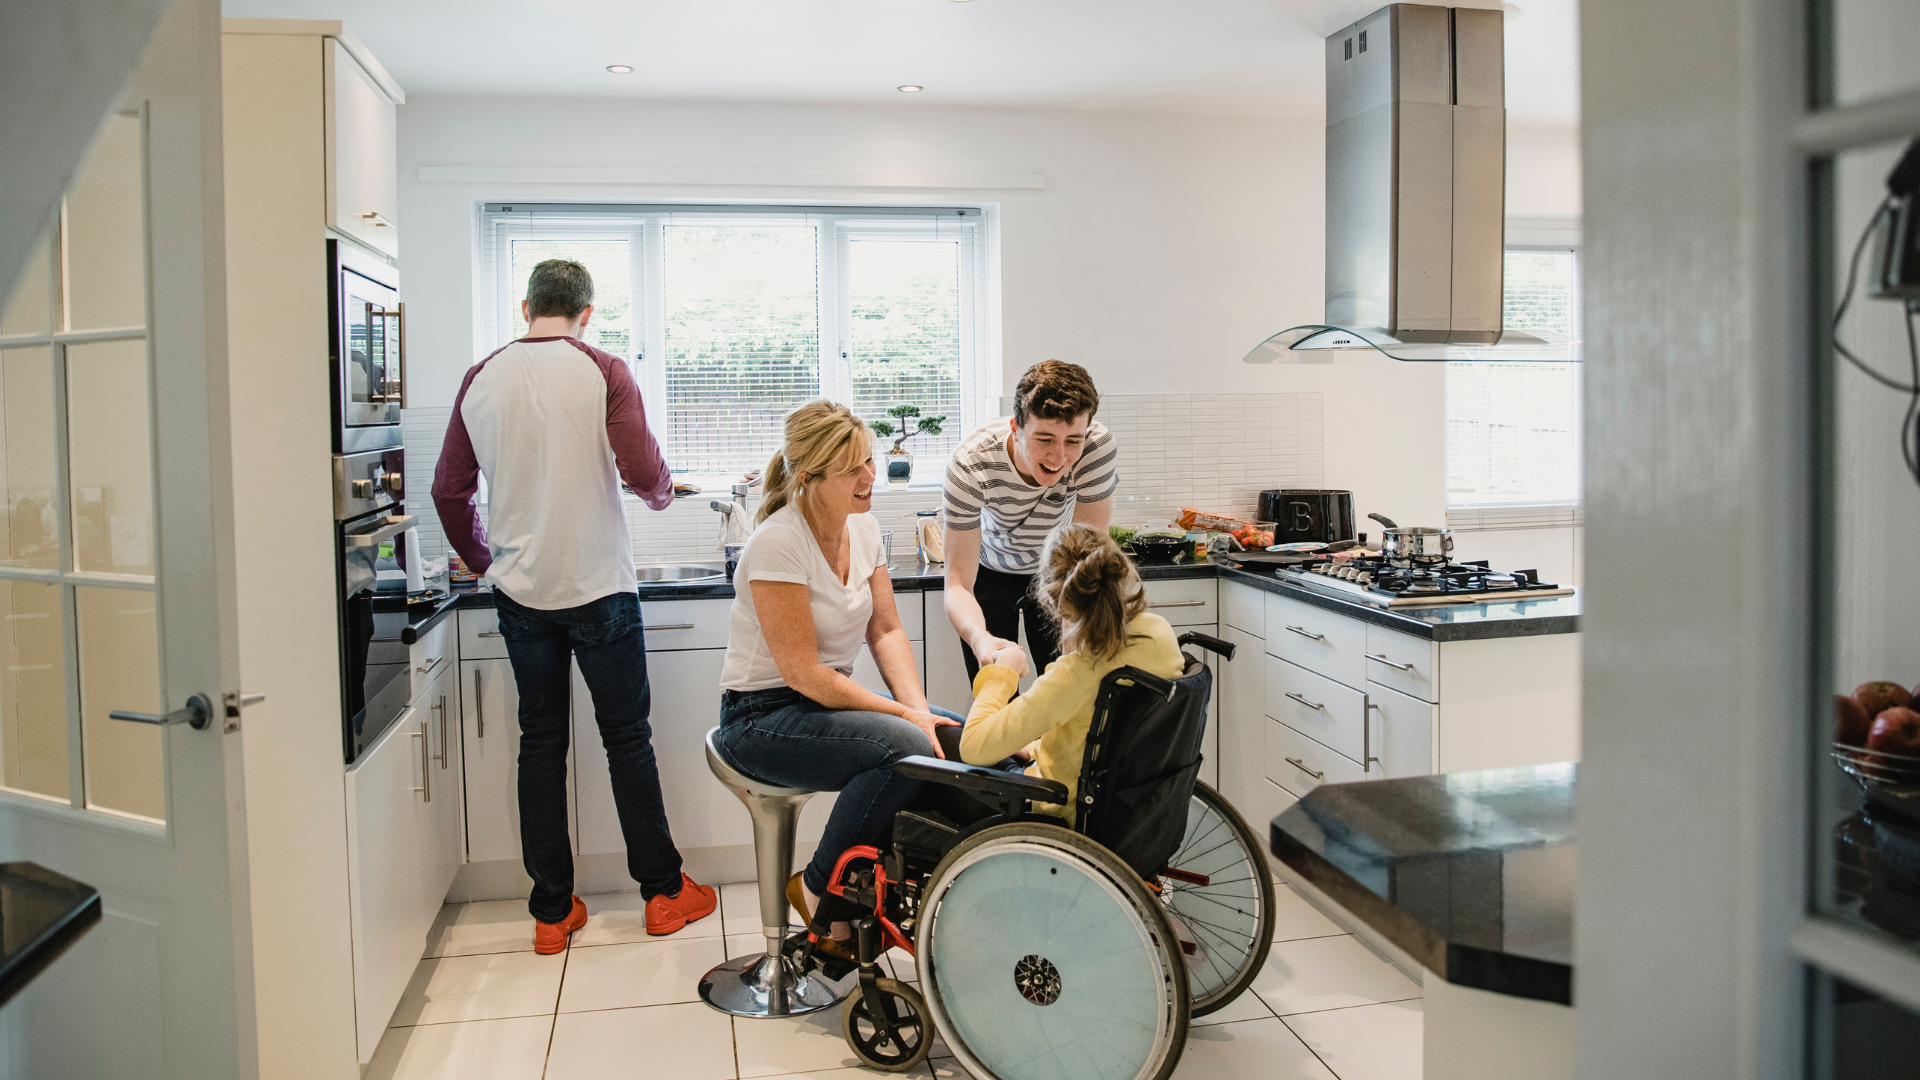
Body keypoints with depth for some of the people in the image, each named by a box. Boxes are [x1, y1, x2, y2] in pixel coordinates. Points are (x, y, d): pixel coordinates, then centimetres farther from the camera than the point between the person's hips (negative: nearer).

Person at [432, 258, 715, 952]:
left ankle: (552, 912, 16)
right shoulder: (603, 373, -8)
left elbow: (449, 490, 8)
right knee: (627, 737, 8)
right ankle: (663, 892, 18)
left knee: (540, 742, 10)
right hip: (597, 586, -3)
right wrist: (663, 492, 7)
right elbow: (643, 471, -17)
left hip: (519, 590, 3)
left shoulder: (482, 379, 5)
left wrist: (482, 559, 24)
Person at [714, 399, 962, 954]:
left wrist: (919, 710, -13)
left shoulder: (863, 528, 3)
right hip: (765, 716, -8)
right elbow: (802, 673, -22)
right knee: (904, 747, -31)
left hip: (834, 696, 8)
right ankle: (818, 889, -9)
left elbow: (887, 631, 4)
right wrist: (905, 716, -23)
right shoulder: (778, 543, -21)